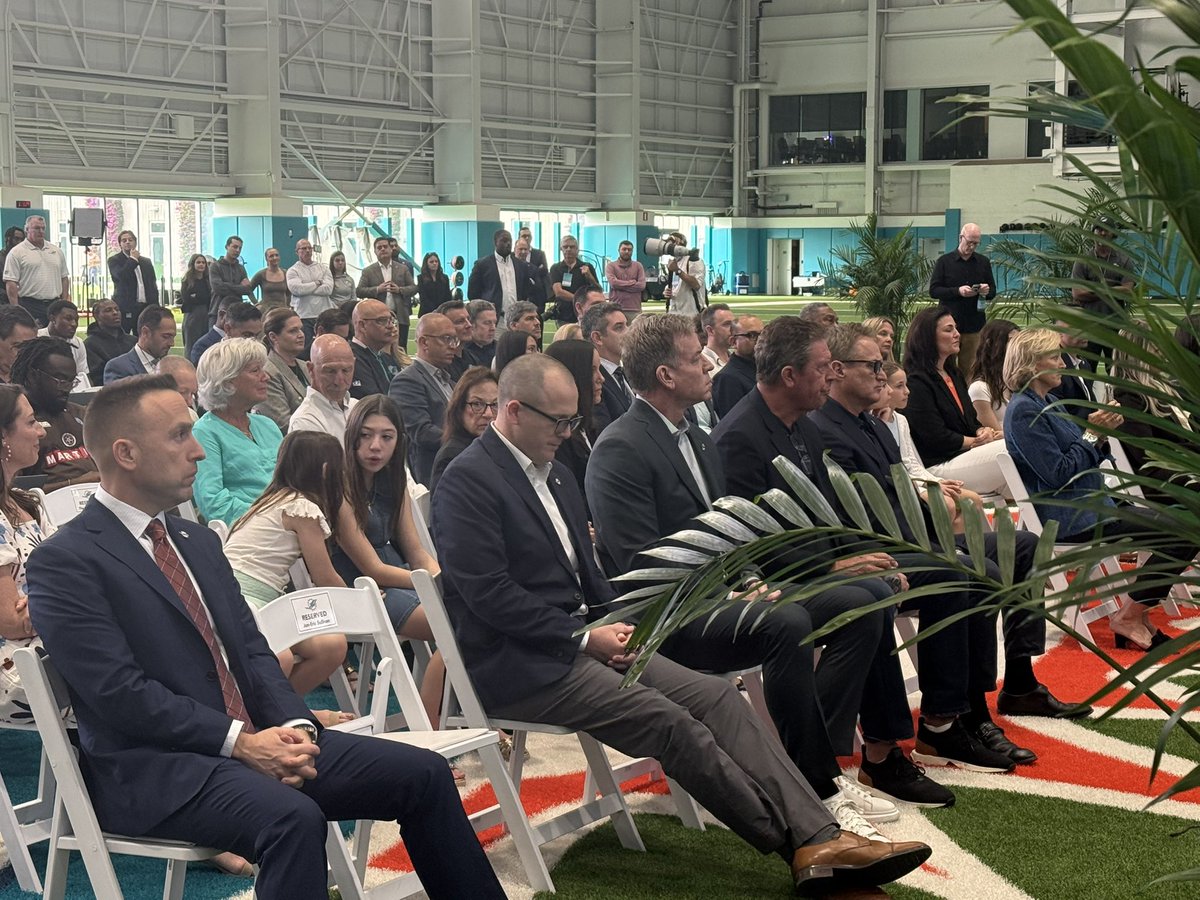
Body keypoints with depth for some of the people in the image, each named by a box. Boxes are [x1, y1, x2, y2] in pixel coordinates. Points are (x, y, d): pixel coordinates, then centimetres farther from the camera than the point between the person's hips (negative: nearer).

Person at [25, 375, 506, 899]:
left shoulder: (199, 542, 17)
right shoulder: (62, 562, -7)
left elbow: (252, 652, 13)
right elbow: (121, 693, -16)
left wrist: (294, 727, -6)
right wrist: (239, 741, -20)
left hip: (258, 741, 8)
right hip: (154, 770, -7)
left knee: (422, 774, -3)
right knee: (293, 817, -35)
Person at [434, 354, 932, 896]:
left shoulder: (555, 475, 18)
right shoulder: (467, 480, -10)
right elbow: (487, 592, -18)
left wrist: (614, 625, 1)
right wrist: (584, 636, -17)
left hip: (578, 641, 8)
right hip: (518, 664, -8)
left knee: (716, 697, -11)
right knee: (670, 722, -23)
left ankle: (818, 838, -20)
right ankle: (797, 841, -13)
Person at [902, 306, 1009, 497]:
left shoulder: (954, 374, 21)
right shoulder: (916, 382, -9)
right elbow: (936, 438, -14)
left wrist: (983, 432, -1)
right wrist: (977, 441, -7)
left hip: (965, 454, 9)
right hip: (939, 466, -9)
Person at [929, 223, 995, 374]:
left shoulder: (983, 262, 11)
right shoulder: (944, 261, 2)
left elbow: (993, 291, 16)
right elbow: (933, 291, -3)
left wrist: (987, 291, -8)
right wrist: (958, 291, -17)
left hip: (975, 325, 2)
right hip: (949, 323, -2)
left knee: (970, 369, 3)